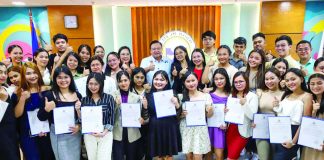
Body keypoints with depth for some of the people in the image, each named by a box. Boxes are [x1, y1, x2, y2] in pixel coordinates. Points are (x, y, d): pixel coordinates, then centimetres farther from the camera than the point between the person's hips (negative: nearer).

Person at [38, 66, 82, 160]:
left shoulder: (77, 95, 2)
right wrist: (46, 109, -24)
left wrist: (79, 126, -8)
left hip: (75, 134, 4)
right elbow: (41, 118, -7)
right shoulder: (50, 96, -7)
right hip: (59, 136, -3)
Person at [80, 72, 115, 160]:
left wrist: (104, 132, -13)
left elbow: (111, 118, -5)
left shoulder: (109, 98, -6)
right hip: (89, 135, 3)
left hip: (106, 134, -2)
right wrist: (78, 110, -13)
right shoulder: (84, 100, 2)